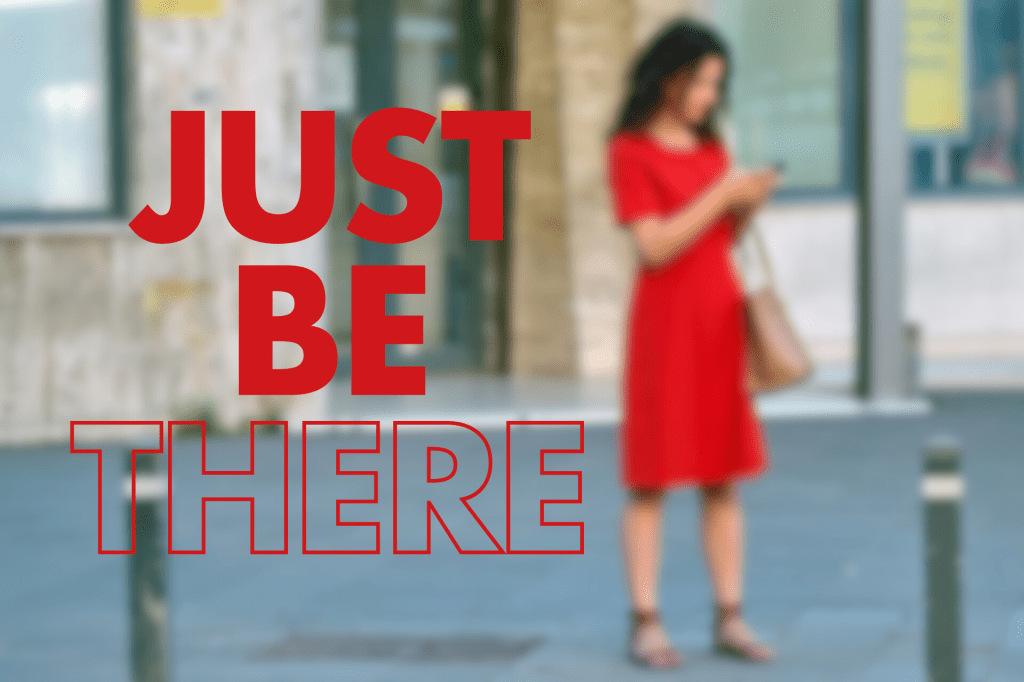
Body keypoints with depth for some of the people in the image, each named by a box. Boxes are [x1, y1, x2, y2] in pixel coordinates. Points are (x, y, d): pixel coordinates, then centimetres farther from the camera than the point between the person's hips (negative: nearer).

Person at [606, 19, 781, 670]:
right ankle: (646, 624, -1)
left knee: (725, 476, 5)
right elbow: (656, 245, -14)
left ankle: (731, 617, 9)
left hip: (721, 318, 6)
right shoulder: (630, 151, -6)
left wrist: (750, 205, -2)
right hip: (665, 319, -6)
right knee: (652, 477, -3)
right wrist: (722, 194, -16)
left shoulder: (711, 144, 12)